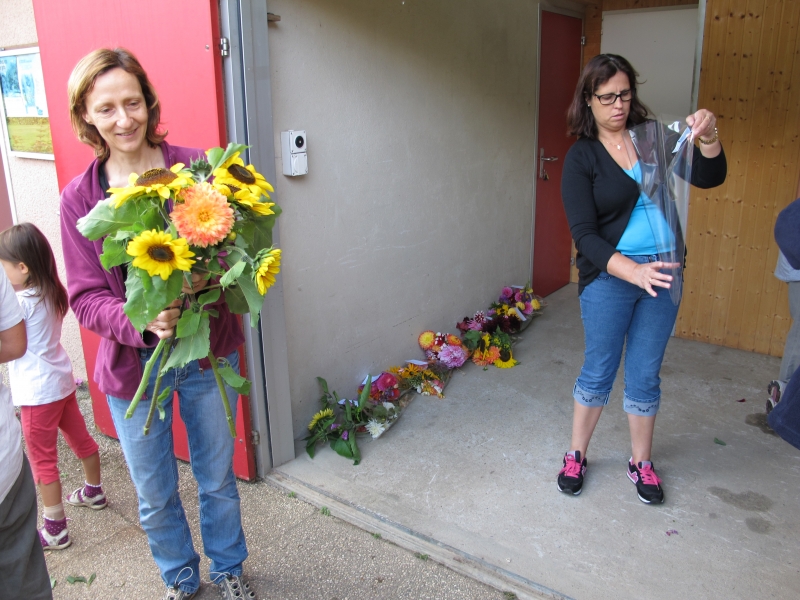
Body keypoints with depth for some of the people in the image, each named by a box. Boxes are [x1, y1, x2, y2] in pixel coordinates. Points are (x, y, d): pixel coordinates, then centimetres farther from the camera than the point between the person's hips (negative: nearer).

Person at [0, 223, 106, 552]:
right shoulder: (52, 293, 1)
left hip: (38, 392, -8)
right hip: (61, 381, 8)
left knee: (42, 459, 2)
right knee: (79, 437, 22)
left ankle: (55, 529, 11)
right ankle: (94, 491, 41)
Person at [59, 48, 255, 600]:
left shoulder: (193, 165, -10)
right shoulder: (80, 197, -7)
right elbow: (86, 296, -8)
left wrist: (207, 276, -29)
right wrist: (141, 320, -28)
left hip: (207, 350, 0)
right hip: (132, 362, 1)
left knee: (218, 478, 18)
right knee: (155, 494, 18)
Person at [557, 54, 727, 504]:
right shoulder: (581, 157, -8)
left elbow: (709, 178, -3)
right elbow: (584, 233, -16)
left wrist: (708, 138, -24)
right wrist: (632, 270, -31)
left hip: (662, 273, 3)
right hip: (609, 277, -3)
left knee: (646, 375, 12)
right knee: (599, 372, 8)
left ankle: (642, 462, 30)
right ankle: (576, 456, 28)